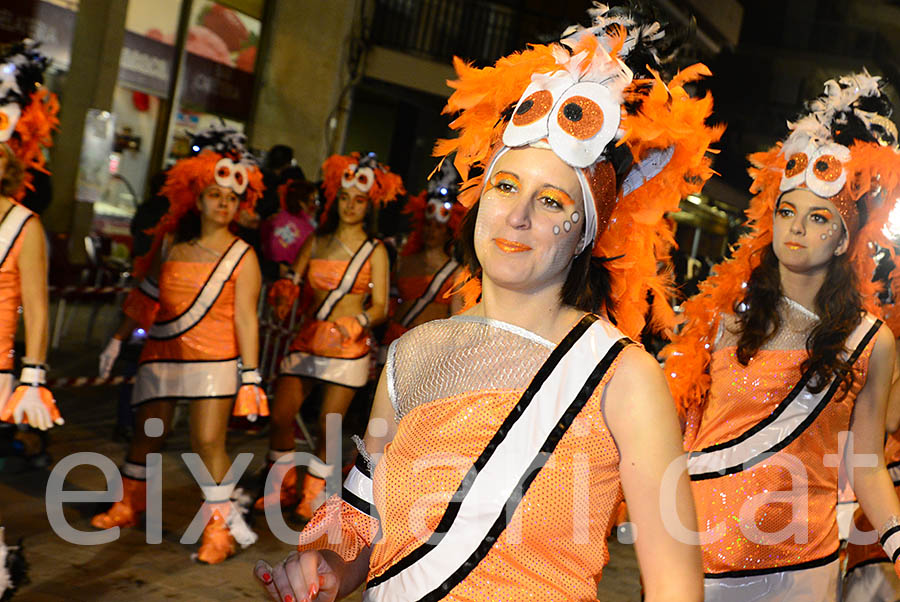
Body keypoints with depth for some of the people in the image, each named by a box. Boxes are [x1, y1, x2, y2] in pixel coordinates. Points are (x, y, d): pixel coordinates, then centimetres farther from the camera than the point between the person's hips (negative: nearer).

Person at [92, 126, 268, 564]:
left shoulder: (242, 256, -3)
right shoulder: (171, 244, 9)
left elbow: (245, 319, -7)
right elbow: (146, 295, 19)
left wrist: (250, 374, -12)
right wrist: (118, 340, 21)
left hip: (214, 360, -4)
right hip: (162, 355, 4)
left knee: (208, 441, -12)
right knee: (147, 433, 13)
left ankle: (222, 527, -1)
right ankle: (129, 505, 35)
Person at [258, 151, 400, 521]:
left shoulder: (374, 251, -1)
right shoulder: (316, 242, 9)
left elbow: (380, 307, -6)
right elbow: (292, 281, 11)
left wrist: (357, 322, -25)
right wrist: (284, 296, -12)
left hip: (349, 345, -3)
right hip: (309, 337, 3)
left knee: (329, 424, -2)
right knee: (281, 415, -1)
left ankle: (312, 497, 17)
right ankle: (280, 487, 21)